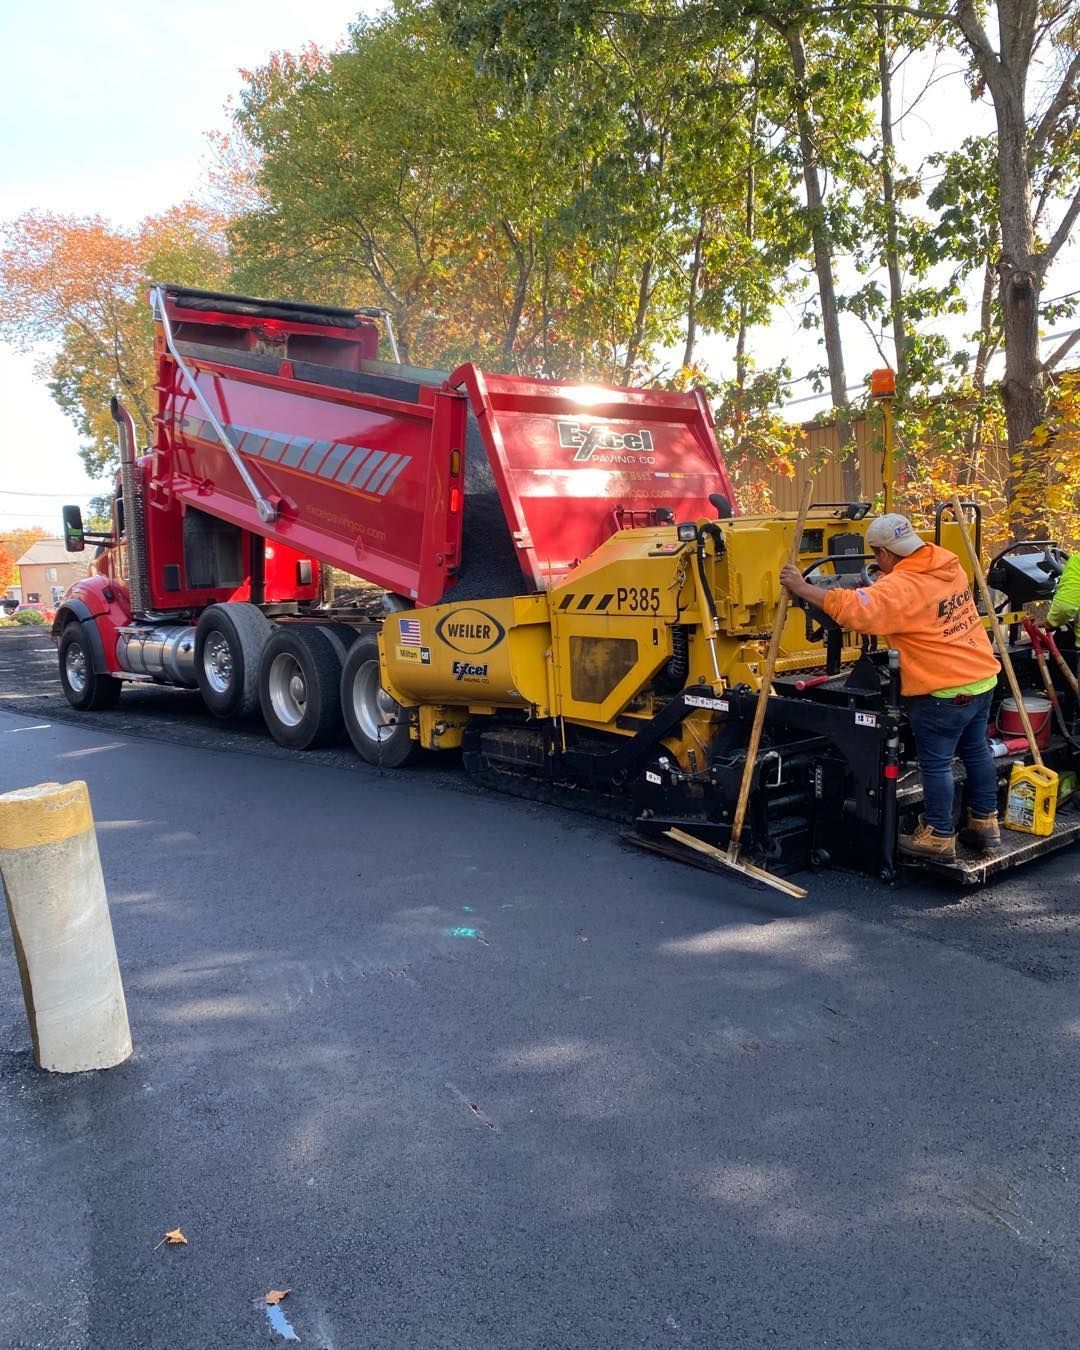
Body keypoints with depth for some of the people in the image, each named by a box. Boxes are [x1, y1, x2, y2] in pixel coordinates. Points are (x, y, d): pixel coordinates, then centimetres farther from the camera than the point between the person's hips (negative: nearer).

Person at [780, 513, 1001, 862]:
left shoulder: (900, 588, -22)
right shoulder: (948, 563, 4)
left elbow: (853, 608, -31)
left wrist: (802, 588, -24)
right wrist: (879, 582, 9)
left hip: (945, 689, -9)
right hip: (982, 676, 9)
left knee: (936, 763, 3)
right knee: (976, 750, 19)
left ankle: (939, 837, 13)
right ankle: (984, 823, 31)